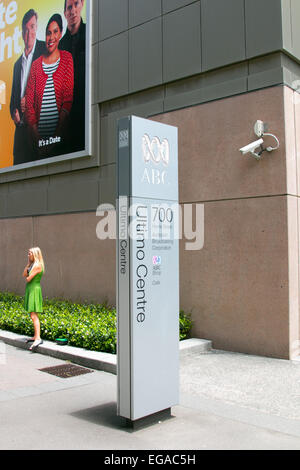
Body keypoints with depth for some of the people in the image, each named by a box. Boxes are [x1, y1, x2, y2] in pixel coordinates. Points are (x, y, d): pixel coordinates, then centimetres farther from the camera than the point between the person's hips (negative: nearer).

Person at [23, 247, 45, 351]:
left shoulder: (38, 265, -15)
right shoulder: (32, 264, 14)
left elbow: (28, 279, -17)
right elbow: (24, 275, 10)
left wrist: (28, 278, 5)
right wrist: (28, 263, 6)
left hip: (34, 290, -10)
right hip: (30, 290, 10)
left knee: (33, 315, -15)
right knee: (33, 315, 13)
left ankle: (38, 338, -20)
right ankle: (36, 336, 20)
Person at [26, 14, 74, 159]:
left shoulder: (67, 58, 6)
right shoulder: (36, 65, 12)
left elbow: (69, 97, -3)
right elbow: (29, 101, 7)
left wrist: (57, 134, -12)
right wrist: (36, 136, -8)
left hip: (59, 132, -2)